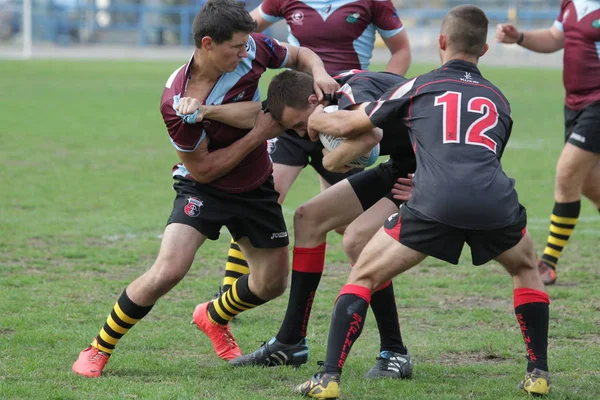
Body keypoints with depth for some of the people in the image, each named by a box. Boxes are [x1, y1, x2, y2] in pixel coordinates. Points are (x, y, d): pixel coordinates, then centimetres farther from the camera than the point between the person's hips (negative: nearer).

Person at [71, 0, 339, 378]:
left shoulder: (251, 48, -19)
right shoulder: (177, 102, -31)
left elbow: (301, 55, 2)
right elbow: (202, 169, -22)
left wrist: (319, 74, -21)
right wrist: (257, 136, -27)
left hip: (256, 187, 5)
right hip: (203, 188, -5)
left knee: (273, 283, 12)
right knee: (168, 271, -24)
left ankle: (214, 317, 45)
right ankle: (99, 349, -5)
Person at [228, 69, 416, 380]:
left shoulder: (352, 93, -27)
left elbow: (371, 133, -50)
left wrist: (334, 159, -31)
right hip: (399, 168, 11)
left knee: (357, 238, -28)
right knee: (309, 217, 11)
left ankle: (394, 354, -14)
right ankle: (290, 343, 17)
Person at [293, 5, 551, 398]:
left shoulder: (420, 86, 21)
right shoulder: (498, 100, 30)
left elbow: (347, 123, 29)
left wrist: (314, 121, 51)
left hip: (435, 203, -2)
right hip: (495, 201, 3)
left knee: (363, 277, 15)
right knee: (527, 269, 33)